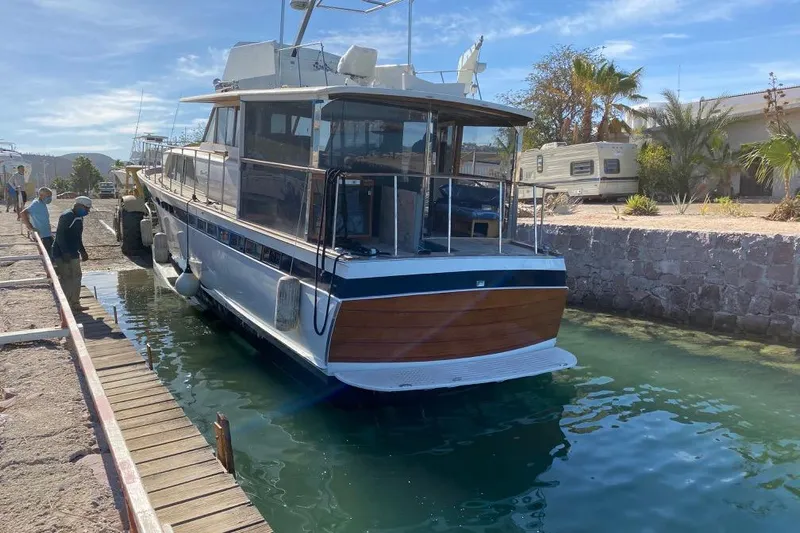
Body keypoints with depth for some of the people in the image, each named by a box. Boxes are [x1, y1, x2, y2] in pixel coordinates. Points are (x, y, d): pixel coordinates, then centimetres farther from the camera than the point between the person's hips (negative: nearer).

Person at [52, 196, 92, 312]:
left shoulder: (79, 218, 13)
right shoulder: (66, 216, -17)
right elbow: (59, 235, -22)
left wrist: (82, 251, 22)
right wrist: (65, 253, -27)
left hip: (73, 254, 10)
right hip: (62, 254, -10)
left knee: (76, 278, 13)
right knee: (66, 279, -7)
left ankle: (75, 304, 22)